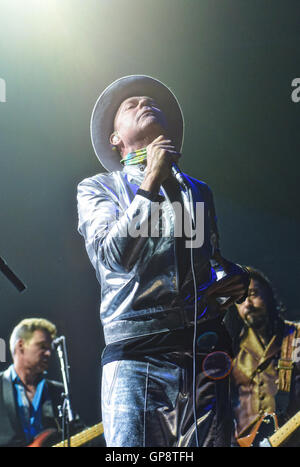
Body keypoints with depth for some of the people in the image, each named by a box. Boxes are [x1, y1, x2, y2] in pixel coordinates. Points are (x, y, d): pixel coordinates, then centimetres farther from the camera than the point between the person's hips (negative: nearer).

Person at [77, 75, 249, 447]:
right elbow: (113, 256, -6)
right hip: (136, 355, -3)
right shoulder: (98, 188, 12)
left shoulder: (198, 192, 25)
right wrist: (150, 183, -7)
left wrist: (232, 279, 9)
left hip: (205, 359, 4)